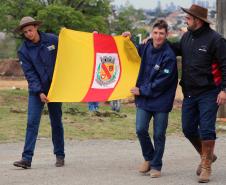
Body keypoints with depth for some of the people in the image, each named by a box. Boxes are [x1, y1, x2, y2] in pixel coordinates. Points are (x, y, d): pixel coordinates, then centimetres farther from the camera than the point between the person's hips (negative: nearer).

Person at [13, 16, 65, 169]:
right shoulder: (24, 50, -3)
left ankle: (60, 156, 19)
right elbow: (29, 73, -6)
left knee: (56, 121, 8)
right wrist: (39, 92, -16)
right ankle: (27, 158, -13)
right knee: (32, 122, -10)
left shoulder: (52, 40, -4)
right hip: (36, 90, 0)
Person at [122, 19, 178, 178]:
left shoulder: (169, 56, -14)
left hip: (161, 100, -4)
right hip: (143, 99, 4)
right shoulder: (145, 48, 2)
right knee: (141, 130, -3)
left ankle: (156, 166, 17)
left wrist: (142, 90, -11)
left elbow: (162, 82, -16)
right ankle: (149, 158, 20)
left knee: (159, 135, 3)